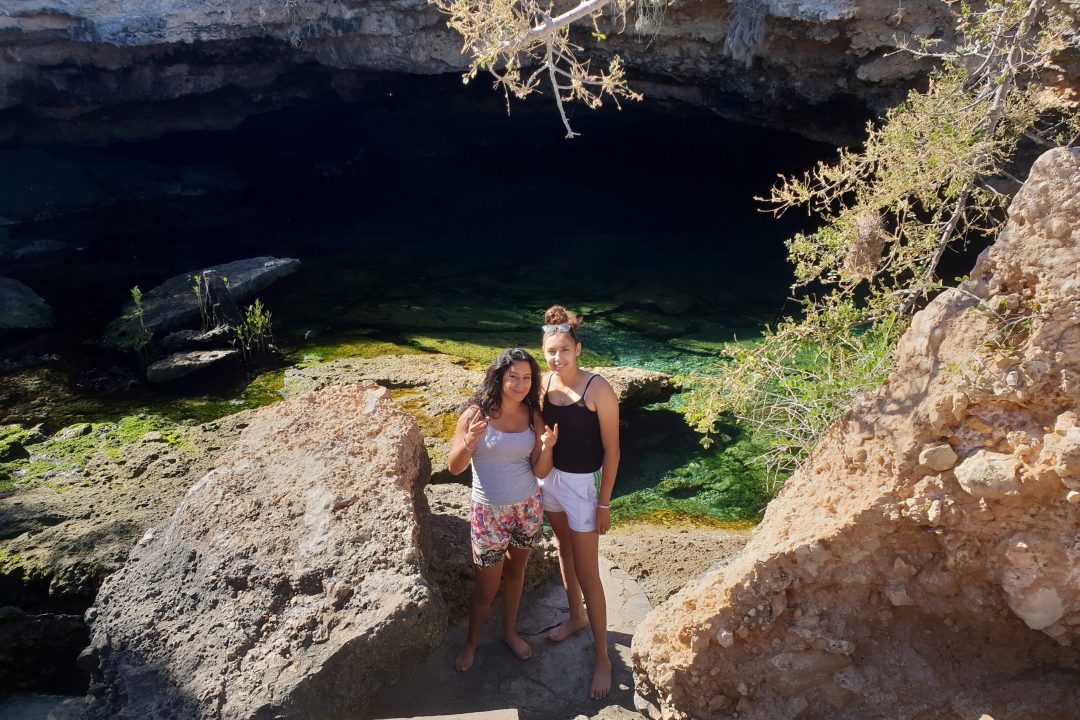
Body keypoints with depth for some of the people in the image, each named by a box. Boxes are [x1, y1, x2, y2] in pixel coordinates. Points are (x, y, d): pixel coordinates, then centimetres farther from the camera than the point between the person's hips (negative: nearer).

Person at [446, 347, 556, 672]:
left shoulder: (532, 417, -6)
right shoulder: (476, 413, -17)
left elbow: (540, 471, -4)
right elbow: (454, 467, -13)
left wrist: (547, 448, -24)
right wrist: (469, 443, -33)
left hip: (528, 508, 3)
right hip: (489, 512, -3)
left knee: (515, 572, 21)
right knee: (487, 587, 10)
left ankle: (510, 631, 43)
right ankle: (471, 641, 35)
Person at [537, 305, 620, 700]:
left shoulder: (597, 389, -21)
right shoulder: (545, 383, -5)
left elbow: (611, 449, -15)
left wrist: (604, 502, -13)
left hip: (582, 484, -6)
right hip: (549, 478, 6)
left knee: (587, 572, 1)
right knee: (564, 550, 24)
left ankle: (602, 657, 15)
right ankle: (576, 616, 47)